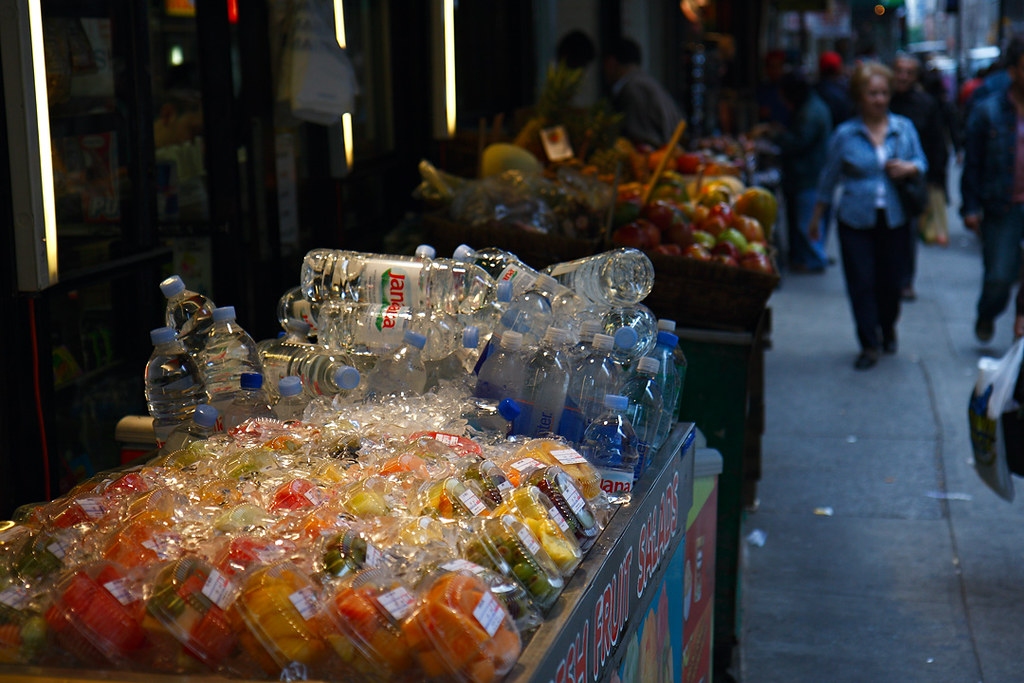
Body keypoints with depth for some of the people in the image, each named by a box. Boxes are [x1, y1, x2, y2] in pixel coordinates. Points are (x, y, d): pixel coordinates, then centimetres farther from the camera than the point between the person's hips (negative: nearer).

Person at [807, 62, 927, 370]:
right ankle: (869, 345, 10)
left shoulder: (904, 128, 4)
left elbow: (922, 162, 12)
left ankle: (888, 329, 37)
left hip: (894, 219, 1)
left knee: (890, 281, 8)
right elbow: (828, 179, 7)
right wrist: (816, 218, 11)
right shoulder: (845, 135, -1)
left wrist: (909, 168, -13)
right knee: (861, 283, -2)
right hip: (856, 220, -1)